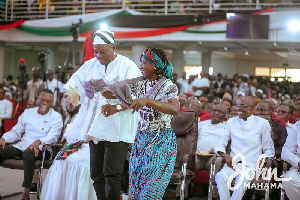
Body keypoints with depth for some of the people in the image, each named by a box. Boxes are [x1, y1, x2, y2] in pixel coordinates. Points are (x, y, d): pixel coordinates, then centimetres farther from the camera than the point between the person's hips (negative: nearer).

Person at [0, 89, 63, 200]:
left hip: (39, 149, -4)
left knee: (28, 153, -40)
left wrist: (38, 141, -30)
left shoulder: (56, 117, 6)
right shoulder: (28, 113, 20)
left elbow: (52, 137, -9)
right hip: (21, 146, 5)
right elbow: (16, 132, 20)